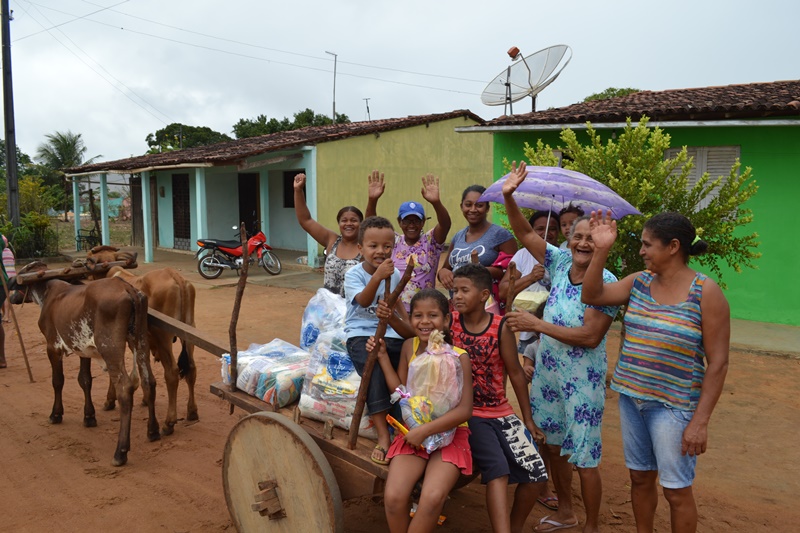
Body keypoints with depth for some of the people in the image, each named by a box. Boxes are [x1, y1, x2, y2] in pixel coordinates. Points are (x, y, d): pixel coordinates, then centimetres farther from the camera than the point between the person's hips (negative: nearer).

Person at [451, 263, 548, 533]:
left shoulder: (501, 327, -8)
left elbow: (515, 373, -2)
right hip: (467, 413, -2)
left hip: (501, 412, 2)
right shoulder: (450, 322, -5)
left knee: (537, 476, -1)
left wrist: (528, 420, 3)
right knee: (498, 471, -22)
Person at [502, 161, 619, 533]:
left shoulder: (605, 283, -17)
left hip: (582, 379, -6)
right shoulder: (560, 263, 0)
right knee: (553, 445, 20)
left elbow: (590, 337, -23)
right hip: (548, 371, 7)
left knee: (584, 458, 3)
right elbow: (525, 234, 3)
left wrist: (537, 325, -23)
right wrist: (509, 197, -10)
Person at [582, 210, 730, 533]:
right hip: (631, 398, 5)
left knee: (676, 490, 8)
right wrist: (601, 250, -11)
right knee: (640, 478, 18)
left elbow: (717, 363, -13)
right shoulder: (639, 282, 2)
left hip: (673, 406, -5)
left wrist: (700, 421, -15)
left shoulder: (706, 292, -13)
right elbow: (592, 295, 0)